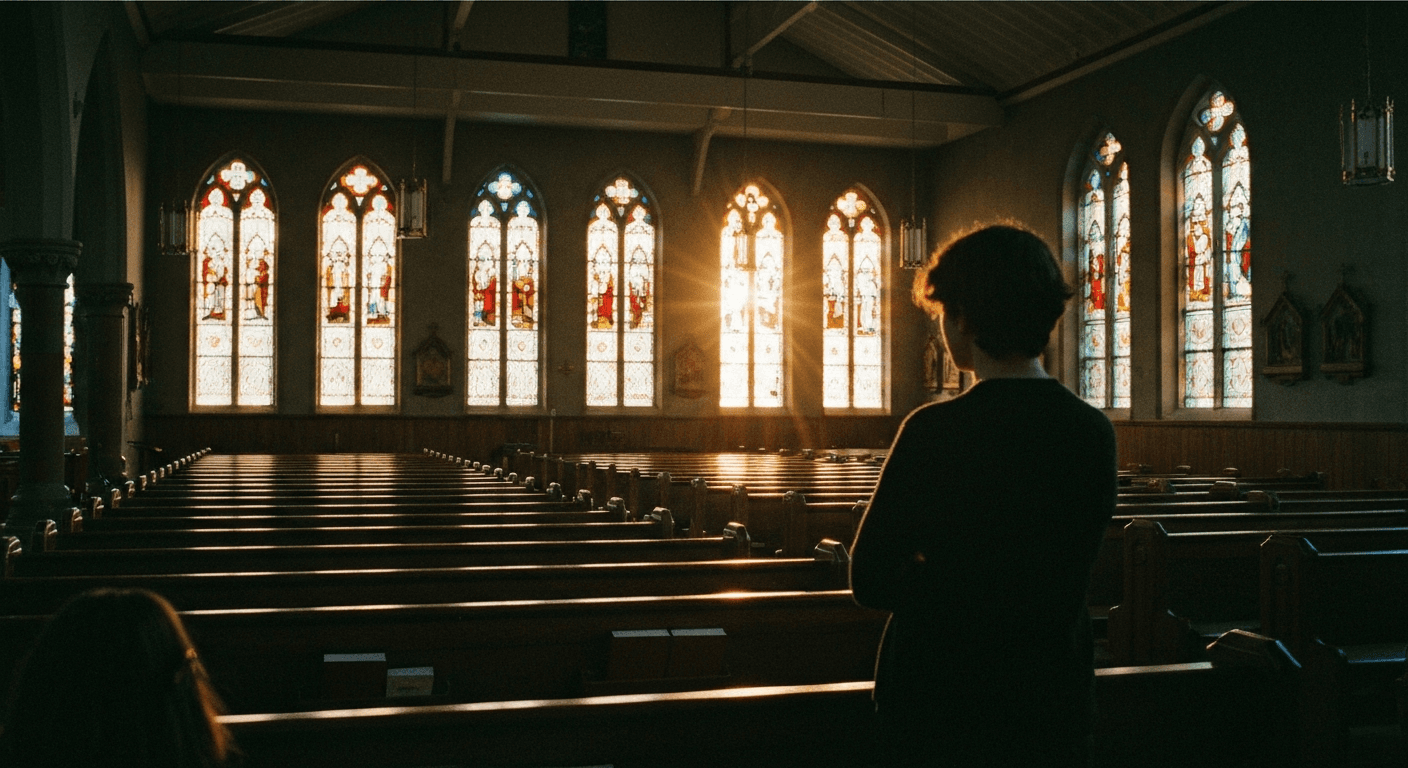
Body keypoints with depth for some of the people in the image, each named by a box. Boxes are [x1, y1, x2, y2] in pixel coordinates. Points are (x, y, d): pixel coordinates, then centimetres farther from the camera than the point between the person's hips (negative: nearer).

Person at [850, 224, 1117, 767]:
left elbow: (870, 584, -13)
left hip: (940, 699, -4)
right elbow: (1069, 576, 7)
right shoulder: (1095, 432, -4)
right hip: (1055, 700, 4)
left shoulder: (933, 431, -18)